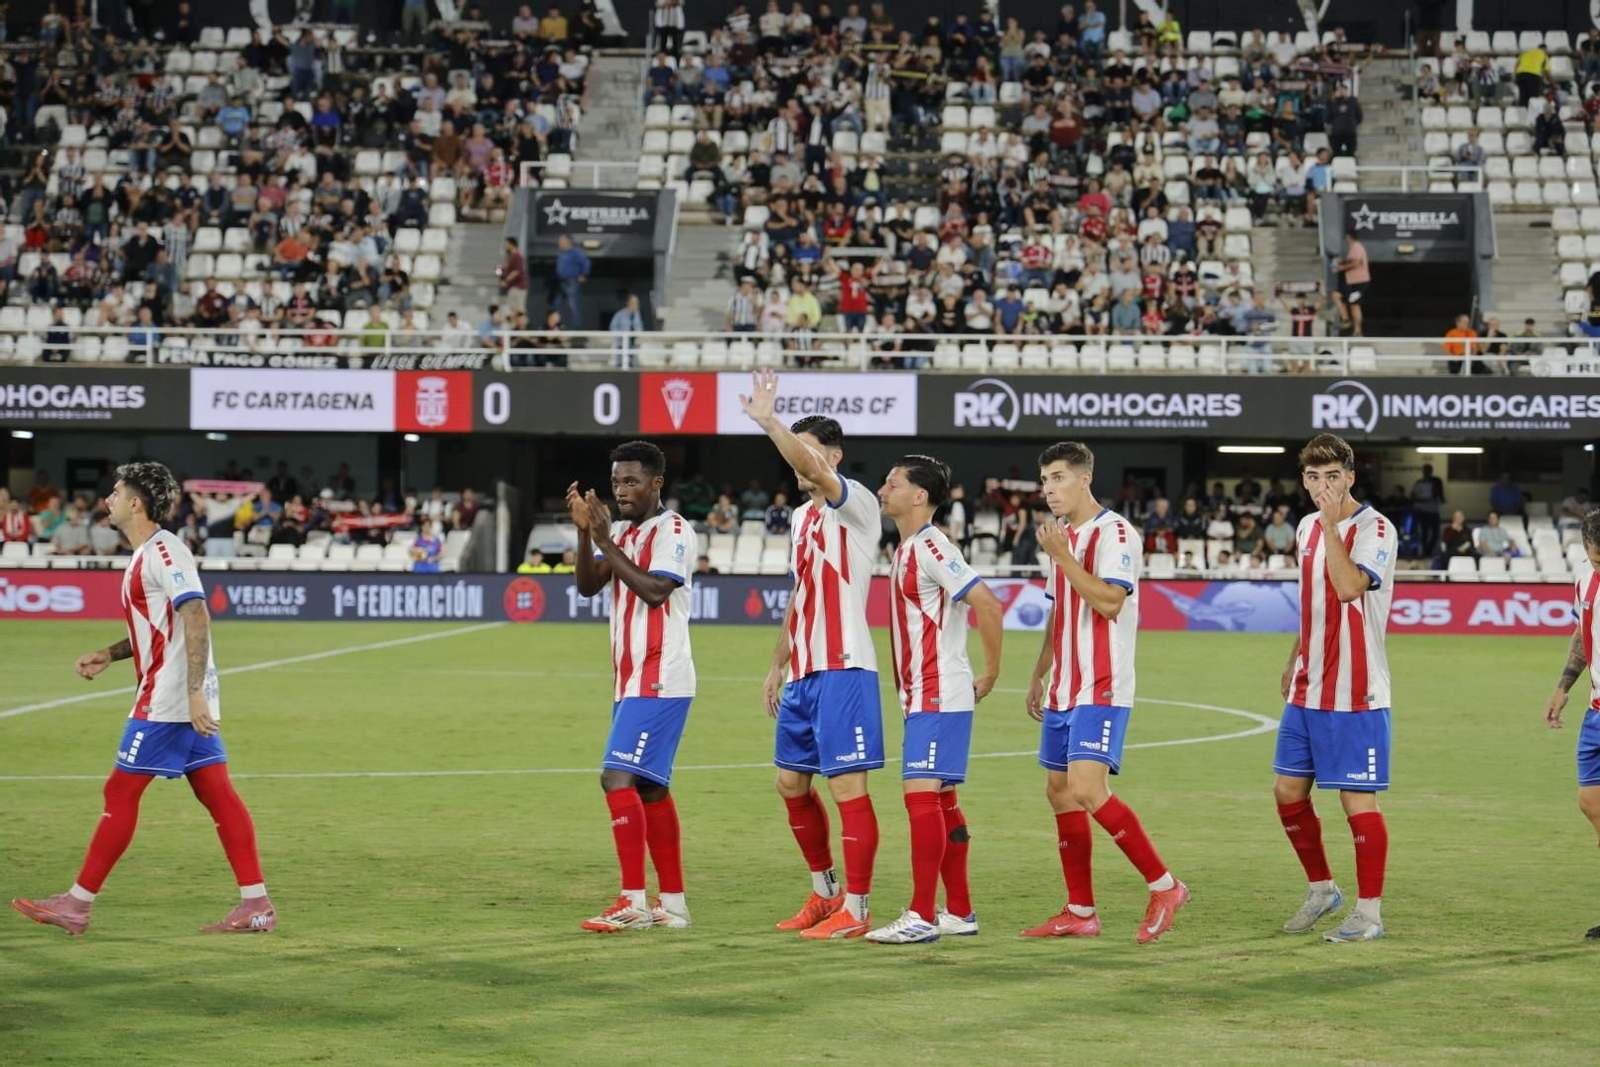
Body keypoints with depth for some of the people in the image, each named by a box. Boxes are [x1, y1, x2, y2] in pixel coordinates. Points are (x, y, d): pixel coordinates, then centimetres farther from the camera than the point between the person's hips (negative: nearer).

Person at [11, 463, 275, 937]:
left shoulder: (163, 551, -14)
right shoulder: (146, 555, 18)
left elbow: (196, 617, -23)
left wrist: (195, 692, -28)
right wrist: (109, 655, 18)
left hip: (168, 698, -10)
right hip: (185, 700, 10)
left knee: (121, 792, -3)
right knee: (216, 792, 5)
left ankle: (76, 906, 3)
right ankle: (257, 906, 3)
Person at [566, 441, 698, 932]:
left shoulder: (674, 531, -9)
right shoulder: (621, 531, 16)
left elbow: (654, 590, -21)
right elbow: (588, 585, 6)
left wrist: (607, 543, -17)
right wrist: (584, 531, -7)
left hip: (659, 682, -9)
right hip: (631, 682, 9)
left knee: (618, 776, -16)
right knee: (649, 788, 10)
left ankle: (634, 902, -15)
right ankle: (673, 903, 15)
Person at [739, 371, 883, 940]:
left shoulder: (855, 504, -8)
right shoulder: (800, 516, 18)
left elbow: (815, 470, -31)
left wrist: (768, 422, -34)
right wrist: (777, 665, 23)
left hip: (843, 670, -9)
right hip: (803, 673, 9)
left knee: (847, 786, -7)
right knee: (792, 782, 14)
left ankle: (855, 909, -2)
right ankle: (825, 893, 26)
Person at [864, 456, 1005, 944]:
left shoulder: (930, 548, -15)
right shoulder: (907, 550, 15)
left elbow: (988, 605, -22)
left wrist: (990, 674, -15)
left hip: (939, 696, -10)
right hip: (923, 696, 10)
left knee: (922, 794, -12)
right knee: (940, 800, 11)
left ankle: (922, 916, -12)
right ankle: (959, 912, 16)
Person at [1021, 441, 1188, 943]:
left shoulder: (1114, 533, -11)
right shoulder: (1059, 534, 16)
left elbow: (1110, 601, -23)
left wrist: (1062, 557, -22)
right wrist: (1039, 673, 24)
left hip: (1102, 690, -9)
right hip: (1063, 690, 9)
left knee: (1086, 789, -19)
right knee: (1059, 792, 7)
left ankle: (1164, 886, -8)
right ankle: (1080, 912, 14)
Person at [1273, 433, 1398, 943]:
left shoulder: (1375, 529, -12)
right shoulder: (1307, 527, 12)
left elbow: (1349, 587, -29)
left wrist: (1332, 521, -27)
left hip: (1356, 694, -8)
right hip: (1308, 690, 8)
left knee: (1357, 800, -4)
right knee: (1288, 791, 9)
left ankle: (1369, 914, 4)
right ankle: (1322, 890, 27)